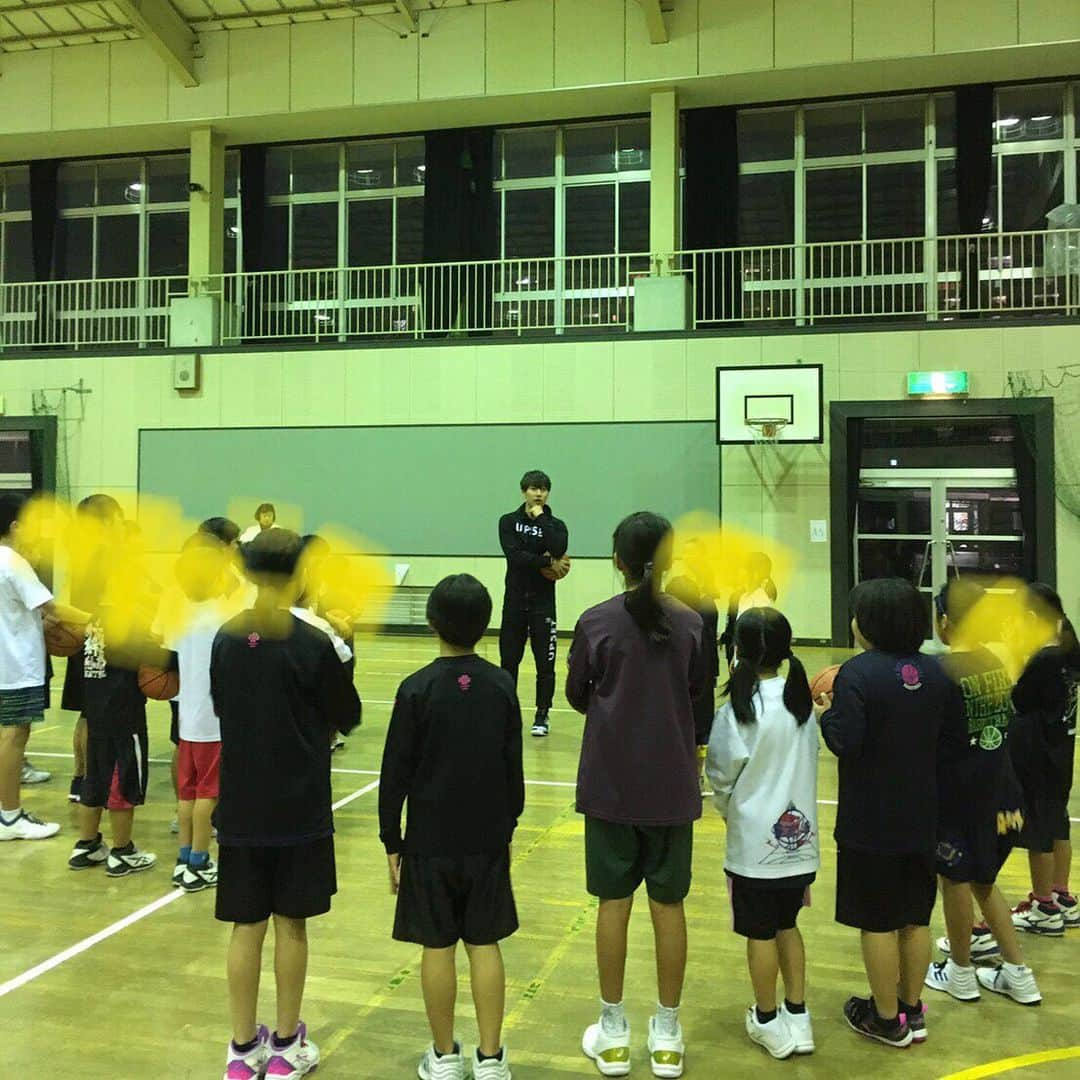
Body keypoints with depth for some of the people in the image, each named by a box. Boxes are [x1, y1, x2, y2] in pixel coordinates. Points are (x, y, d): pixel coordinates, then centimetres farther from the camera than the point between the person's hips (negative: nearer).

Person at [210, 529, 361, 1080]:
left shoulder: (224, 639, -2)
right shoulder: (313, 644, -15)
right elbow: (347, 718, -4)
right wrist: (335, 658, 7)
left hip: (240, 807, 3)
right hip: (299, 808, -3)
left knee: (246, 925, 12)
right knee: (290, 925, 9)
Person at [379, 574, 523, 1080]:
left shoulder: (417, 689, -12)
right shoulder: (501, 686, -4)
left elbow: (395, 772, -9)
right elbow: (514, 767, 3)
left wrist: (391, 840, 1)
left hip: (430, 840, -2)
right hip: (488, 839, 2)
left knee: (437, 947, 9)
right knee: (485, 944, 11)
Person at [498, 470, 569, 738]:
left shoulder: (555, 525, 4)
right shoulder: (508, 522, 3)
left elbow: (558, 550, -19)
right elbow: (514, 555, -13)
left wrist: (541, 518, -12)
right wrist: (548, 563, -15)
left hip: (543, 602, 0)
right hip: (515, 599, 1)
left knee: (545, 663, 0)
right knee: (508, 660, 8)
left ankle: (543, 715, 11)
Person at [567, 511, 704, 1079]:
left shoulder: (596, 622, -9)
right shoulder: (689, 622, -6)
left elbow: (577, 697, 1)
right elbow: (698, 691, 6)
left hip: (610, 782, -1)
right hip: (670, 783, 1)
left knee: (613, 901, 9)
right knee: (668, 903, 10)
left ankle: (613, 1033, 20)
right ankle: (667, 1034, 21)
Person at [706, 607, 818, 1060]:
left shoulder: (739, 711, -18)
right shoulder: (802, 701, -2)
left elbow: (721, 778, -9)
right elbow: (805, 767, 6)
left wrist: (729, 812, 11)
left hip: (756, 844, -5)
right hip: (800, 838, 5)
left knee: (760, 934, 11)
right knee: (787, 925, 21)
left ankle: (768, 1022, 25)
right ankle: (798, 1017, 27)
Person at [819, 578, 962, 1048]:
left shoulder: (857, 673, -19)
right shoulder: (935, 671, 1)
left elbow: (845, 743, -24)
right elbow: (954, 728, 7)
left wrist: (825, 714, -6)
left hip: (871, 822, -6)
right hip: (921, 818, 6)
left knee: (878, 922, 7)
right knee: (915, 918, 18)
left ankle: (887, 1020, 19)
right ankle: (911, 1010, 30)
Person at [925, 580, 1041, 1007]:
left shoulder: (944, 671, -19)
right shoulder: (996, 664, 1)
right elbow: (1005, 727, 7)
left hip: (956, 790, -7)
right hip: (997, 787, 7)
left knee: (955, 879, 10)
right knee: (981, 879, 21)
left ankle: (960, 973, 25)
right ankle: (1017, 973, 26)